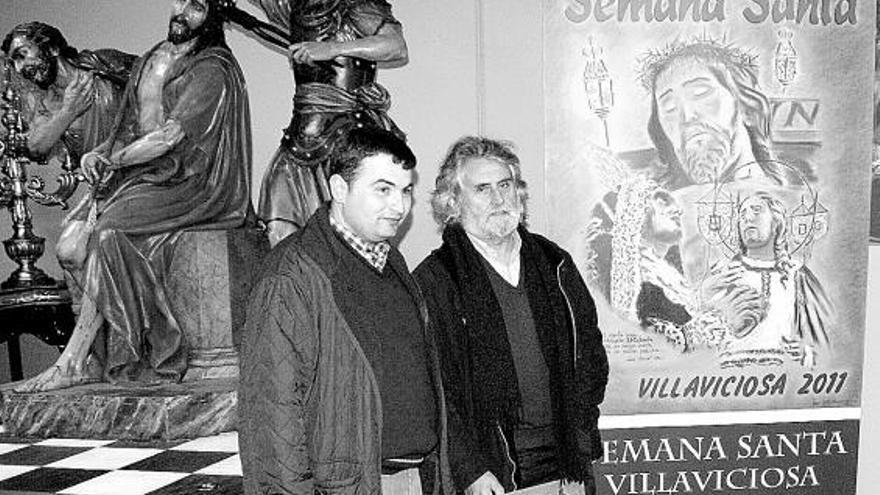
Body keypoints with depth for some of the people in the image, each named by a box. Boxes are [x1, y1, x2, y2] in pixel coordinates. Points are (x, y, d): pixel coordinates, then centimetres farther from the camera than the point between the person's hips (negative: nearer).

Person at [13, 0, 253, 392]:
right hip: (139, 174, 7)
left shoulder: (213, 70, -5)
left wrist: (110, 160, -7)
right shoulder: (150, 61, 18)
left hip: (185, 184, -7)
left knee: (109, 231, -27)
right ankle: (106, 355, -8)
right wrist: (100, 153, 1)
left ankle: (73, 363, -18)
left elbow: (169, 136, -15)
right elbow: (129, 128, 20)